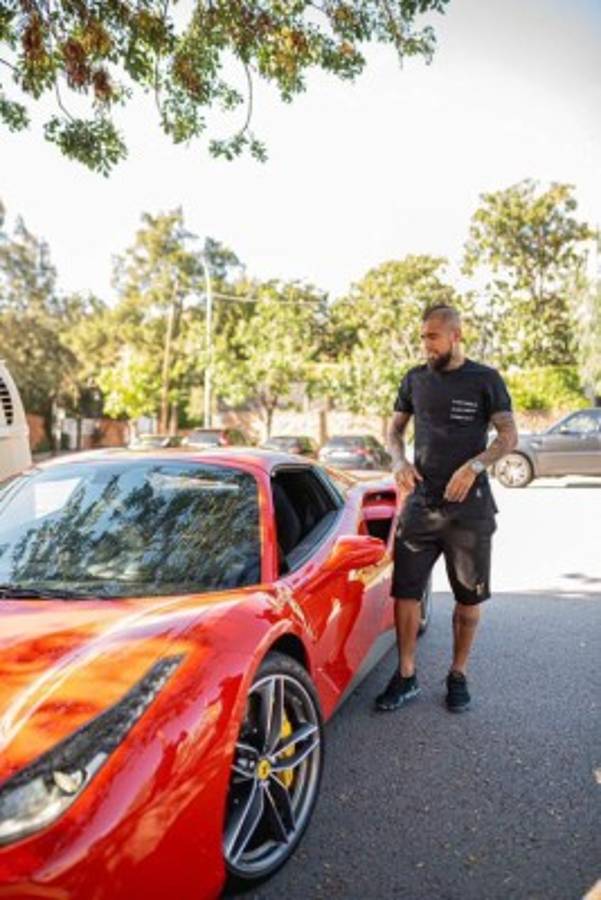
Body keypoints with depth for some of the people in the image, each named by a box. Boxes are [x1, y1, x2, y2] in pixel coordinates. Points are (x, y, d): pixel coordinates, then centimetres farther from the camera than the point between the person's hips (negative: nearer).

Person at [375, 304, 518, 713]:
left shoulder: (485, 379, -1)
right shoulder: (415, 379, 8)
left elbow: (509, 436, -4)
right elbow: (396, 427, 17)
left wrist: (474, 466, -20)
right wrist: (399, 460, -4)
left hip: (470, 506, -2)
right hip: (420, 502, 3)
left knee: (469, 596, 7)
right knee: (405, 591, 0)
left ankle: (458, 675, 24)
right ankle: (406, 676, 15)